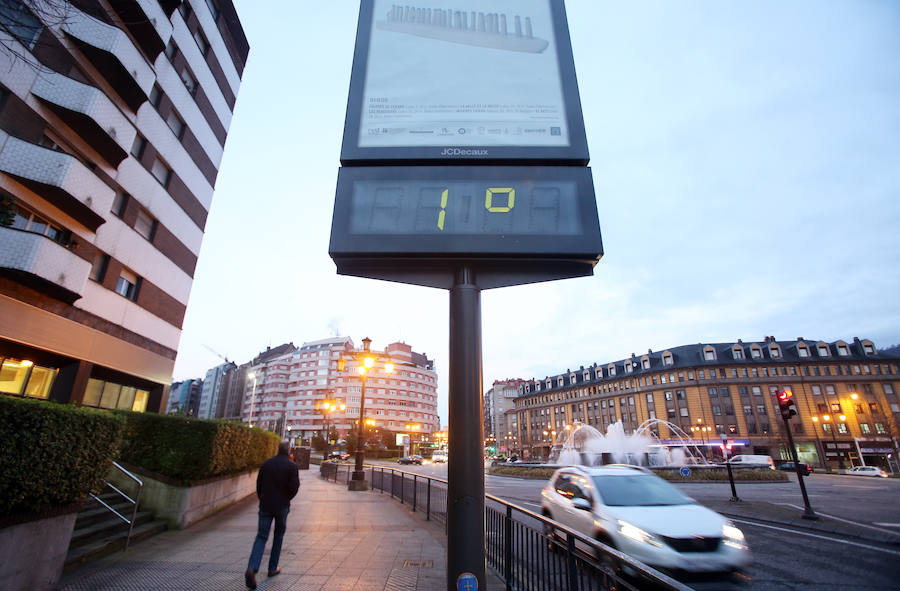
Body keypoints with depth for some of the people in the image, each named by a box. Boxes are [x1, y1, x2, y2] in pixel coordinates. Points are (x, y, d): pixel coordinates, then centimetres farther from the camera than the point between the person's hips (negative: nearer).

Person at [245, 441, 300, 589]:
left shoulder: (267, 463, 1)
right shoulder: (291, 466, -9)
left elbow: (259, 484, 4)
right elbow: (294, 487, -13)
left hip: (265, 505, 2)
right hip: (282, 506, -2)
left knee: (261, 537, 4)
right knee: (278, 536, 16)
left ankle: (252, 568, -16)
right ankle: (273, 568, 23)